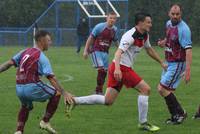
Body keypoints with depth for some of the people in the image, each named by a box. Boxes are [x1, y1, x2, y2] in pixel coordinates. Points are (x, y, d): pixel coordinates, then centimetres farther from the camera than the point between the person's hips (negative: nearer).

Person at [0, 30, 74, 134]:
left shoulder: (25, 52, 13)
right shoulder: (42, 57, -7)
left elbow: (9, 63, 8)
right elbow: (51, 78, -15)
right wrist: (64, 93, -17)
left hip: (19, 89, 7)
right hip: (32, 88, -7)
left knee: (25, 107, 33)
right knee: (56, 93, 9)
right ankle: (45, 122, 12)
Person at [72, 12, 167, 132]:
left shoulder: (145, 36, 11)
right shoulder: (131, 36, -18)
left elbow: (150, 50, 29)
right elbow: (119, 52, -29)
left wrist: (162, 63, 33)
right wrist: (117, 69, -43)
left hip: (121, 69, 10)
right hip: (121, 68, -10)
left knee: (107, 101, 7)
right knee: (145, 89, -9)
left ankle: (74, 101, 7)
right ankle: (143, 123, -1)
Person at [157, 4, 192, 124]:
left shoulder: (183, 29, -21)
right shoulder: (169, 24, 5)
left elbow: (188, 50, -26)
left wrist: (187, 70, -32)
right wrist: (164, 42, 4)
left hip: (178, 64, -8)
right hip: (168, 63, 8)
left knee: (162, 89, -10)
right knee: (167, 90, 10)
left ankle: (180, 113, 1)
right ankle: (175, 116, 20)